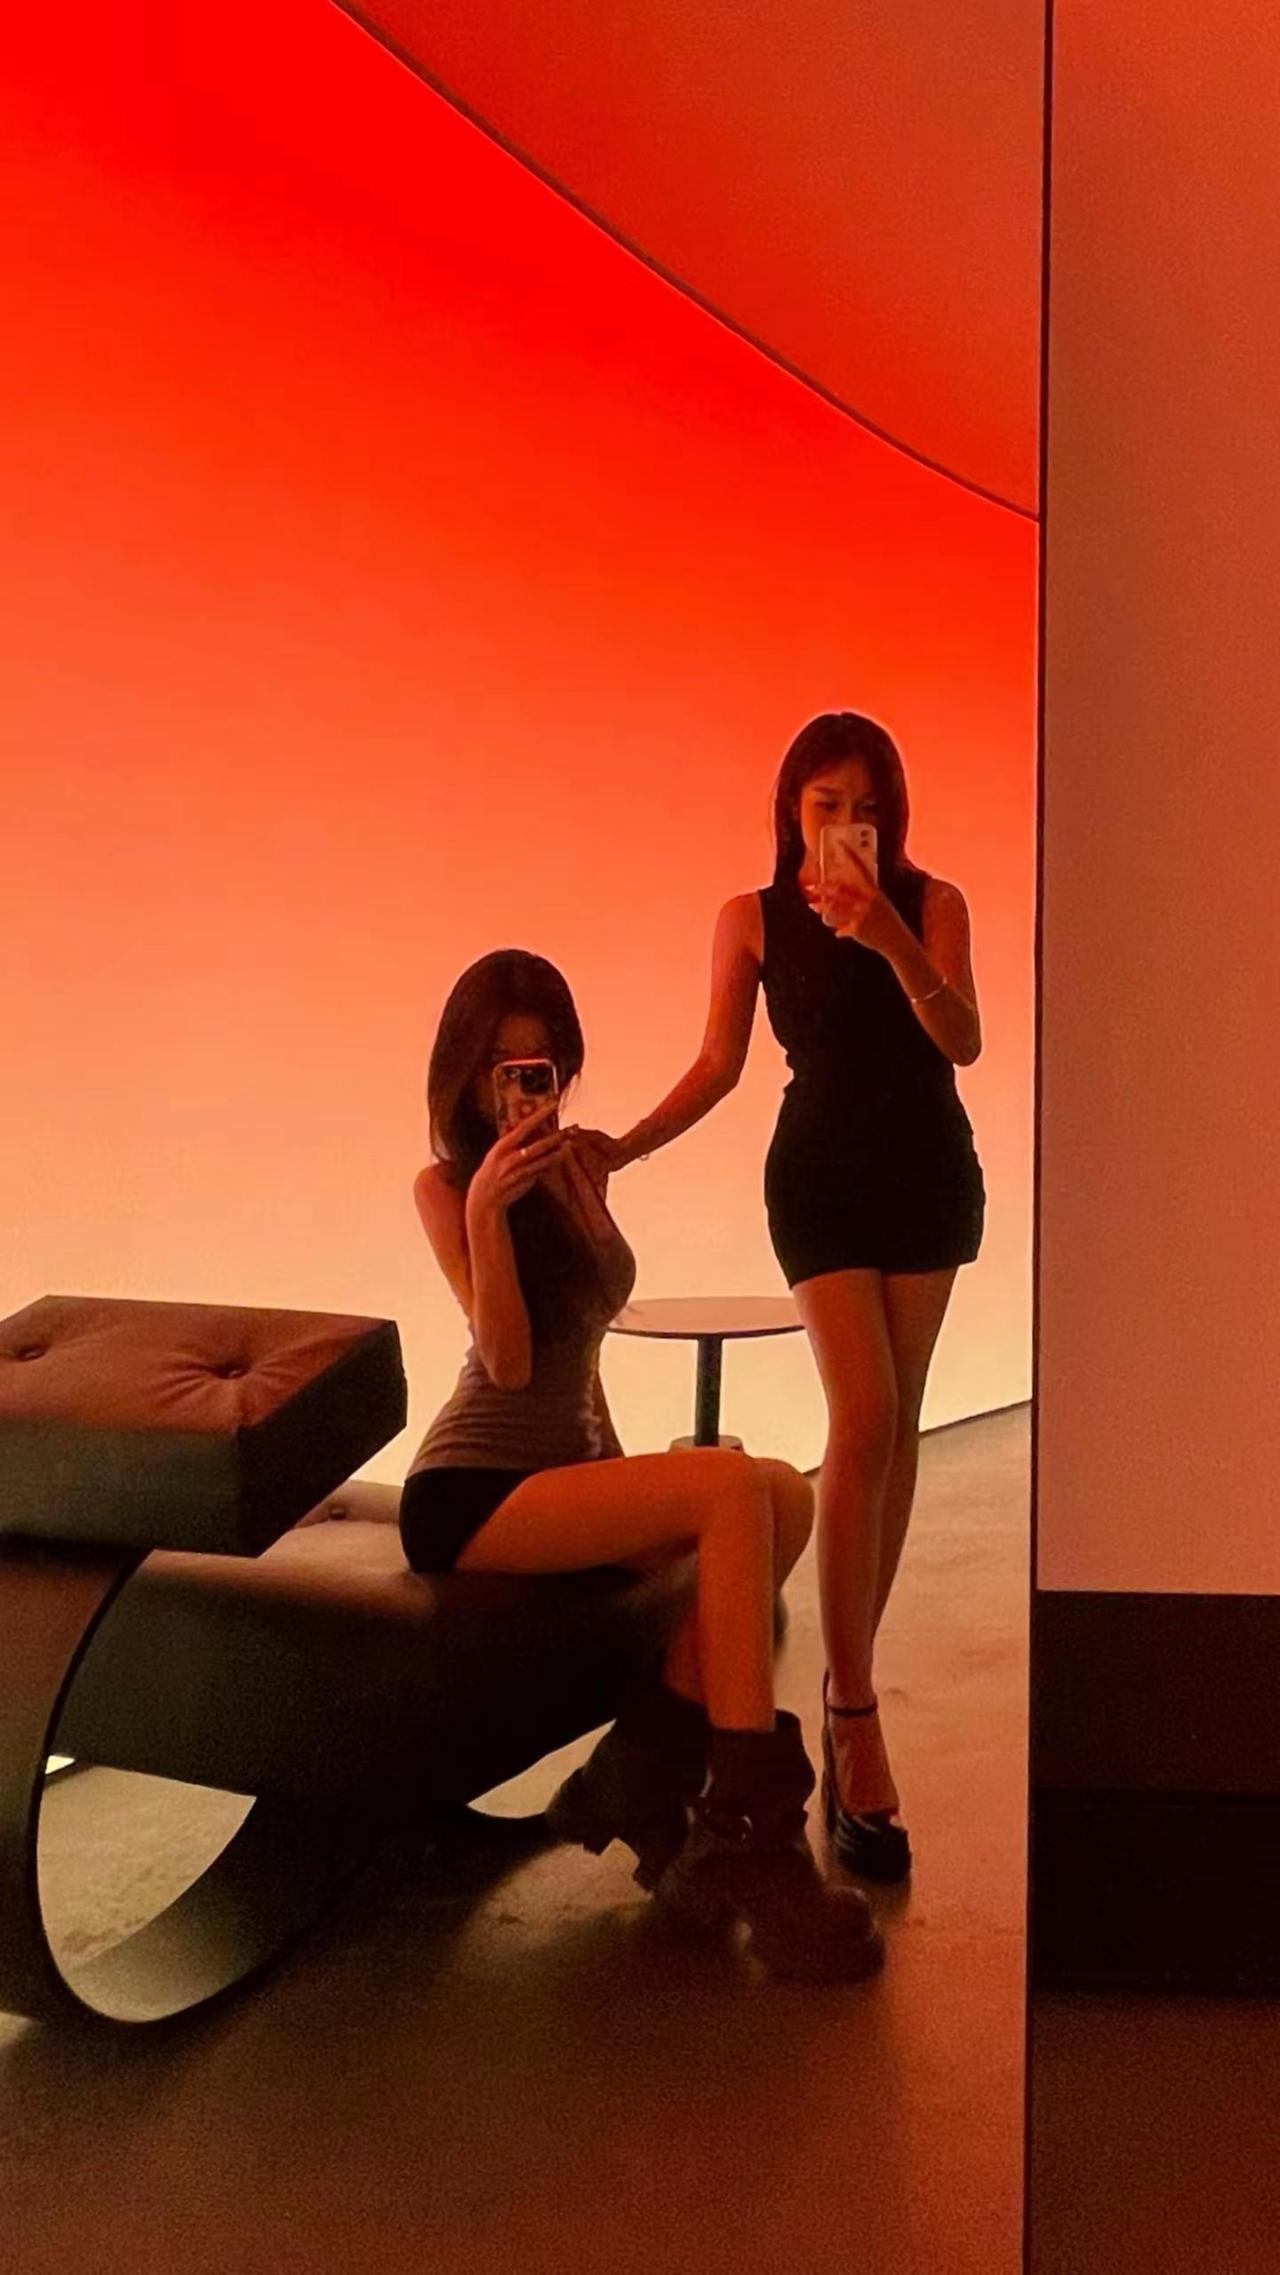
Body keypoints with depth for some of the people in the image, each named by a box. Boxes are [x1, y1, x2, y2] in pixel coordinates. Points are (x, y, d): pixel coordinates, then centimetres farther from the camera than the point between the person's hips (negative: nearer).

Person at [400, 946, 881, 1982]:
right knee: (734, 1489, -26)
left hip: (561, 1470, 7)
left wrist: (618, 1469, 17)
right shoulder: (445, 1186, -5)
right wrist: (488, 1207, -25)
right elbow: (509, 1361, -16)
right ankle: (750, 1829, -26)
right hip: (469, 1497, -7)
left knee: (785, 1498, -15)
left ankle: (646, 1775, -11)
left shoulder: (578, 1168, 14)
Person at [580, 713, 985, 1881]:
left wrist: (891, 939, -26)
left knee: (898, 1421, 5)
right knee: (864, 1417, -15)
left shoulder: (931, 902, -1)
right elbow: (720, 1061, 2)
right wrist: (626, 1144, -10)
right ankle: (855, 1724, -12)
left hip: (929, 1171, 2)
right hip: (820, 1174, -2)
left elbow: (963, 1041, -12)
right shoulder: (753, 919, -1)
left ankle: (853, 1665, 19)